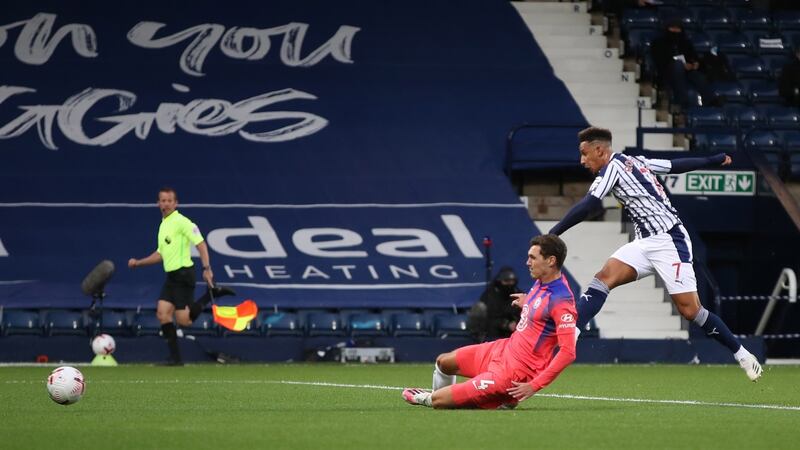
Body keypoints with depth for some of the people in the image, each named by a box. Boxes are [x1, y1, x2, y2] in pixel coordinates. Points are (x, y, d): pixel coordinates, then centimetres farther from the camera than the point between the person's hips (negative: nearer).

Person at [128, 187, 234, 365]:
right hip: (171, 276, 8)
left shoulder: (181, 222, -10)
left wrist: (206, 268, -25)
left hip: (183, 273, -8)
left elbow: (201, 244, -16)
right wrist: (138, 263, 22)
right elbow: (161, 254, 27)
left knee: (184, 320, -12)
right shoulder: (163, 225, 17)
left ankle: (212, 293, 4)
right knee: (162, 313, -4)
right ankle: (175, 357, -1)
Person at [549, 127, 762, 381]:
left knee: (690, 310, -9)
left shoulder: (613, 167, -9)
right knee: (604, 278, -10)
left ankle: (742, 355, 3)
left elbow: (588, 206, -18)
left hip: (669, 241, -9)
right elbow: (677, 165, 24)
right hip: (647, 243, 9)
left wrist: (553, 234, -17)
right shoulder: (634, 161, 15)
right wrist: (714, 160, 39)